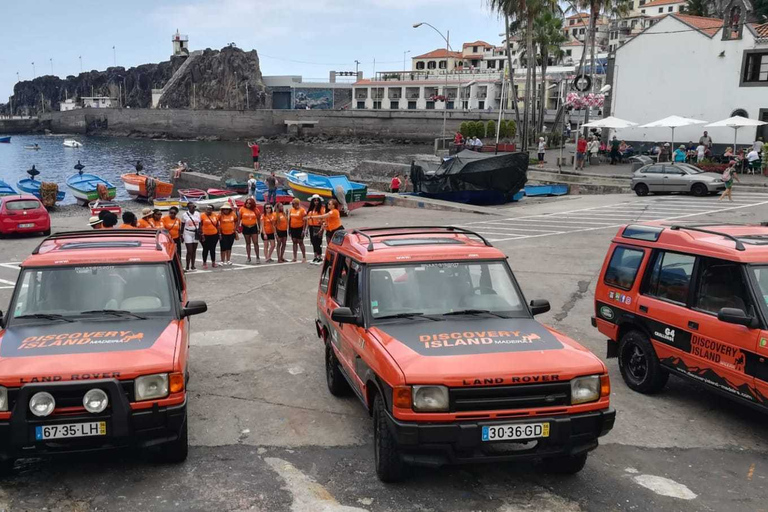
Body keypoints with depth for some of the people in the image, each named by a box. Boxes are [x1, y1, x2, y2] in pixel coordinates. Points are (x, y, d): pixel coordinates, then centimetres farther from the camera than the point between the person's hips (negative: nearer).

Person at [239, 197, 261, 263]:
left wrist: (259, 228, 5)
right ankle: (248, 257, 17)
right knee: (248, 243, 10)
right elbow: (239, 218, 0)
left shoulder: (255, 210, -1)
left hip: (253, 227, 0)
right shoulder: (242, 209, -3)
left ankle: (258, 257, 4)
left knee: (256, 243, -3)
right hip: (245, 228, 0)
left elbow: (258, 219, 5)